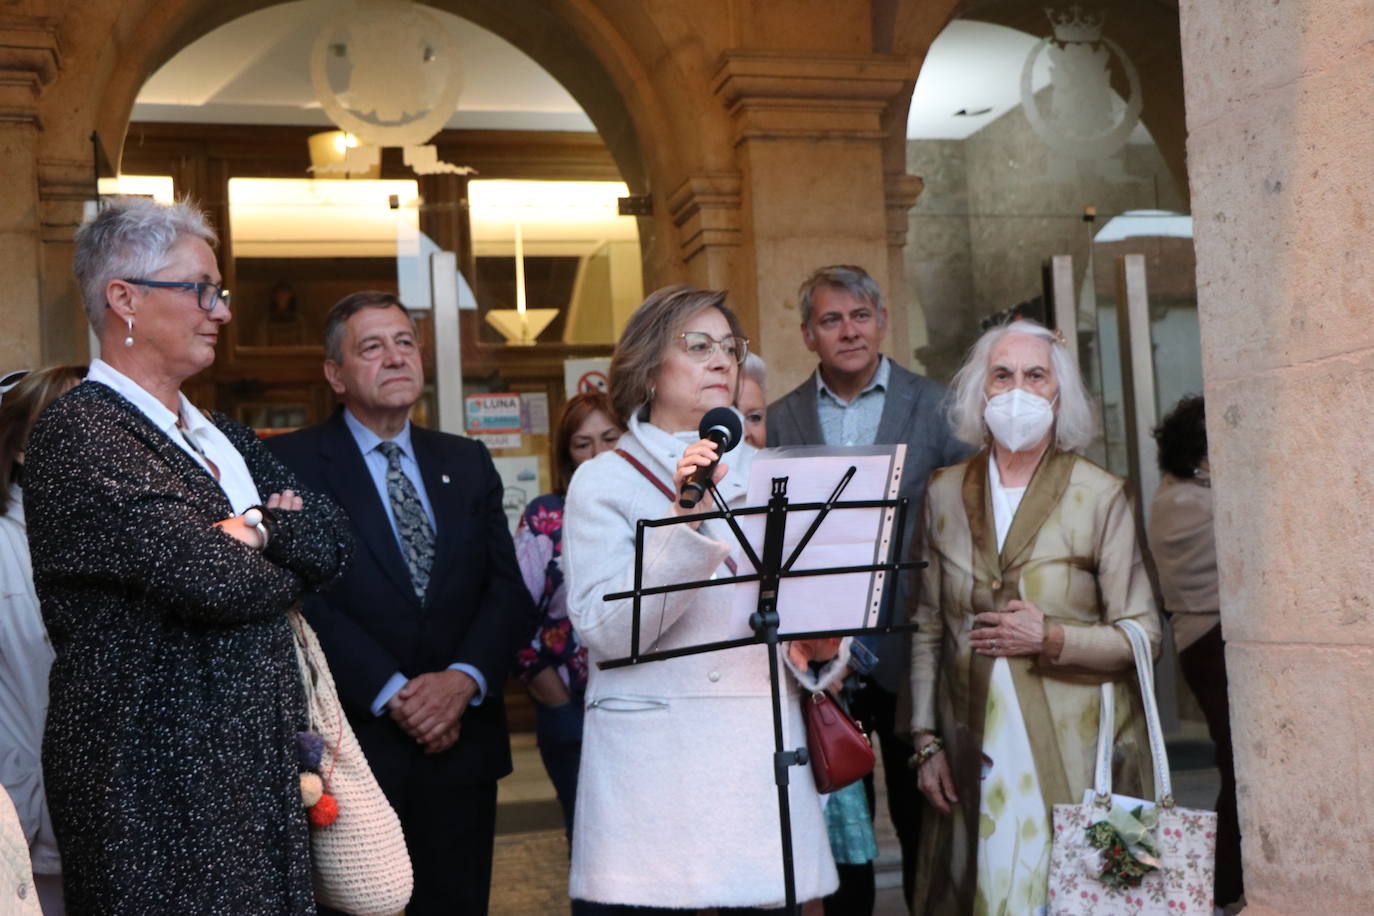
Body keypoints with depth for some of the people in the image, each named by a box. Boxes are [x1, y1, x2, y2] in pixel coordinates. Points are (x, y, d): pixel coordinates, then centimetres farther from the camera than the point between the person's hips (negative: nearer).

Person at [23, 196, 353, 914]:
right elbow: (207, 577, -22)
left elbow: (332, 539, 5)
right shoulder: (76, 436, -12)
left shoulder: (219, 437, 14)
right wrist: (288, 567, -3)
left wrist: (253, 529, -12)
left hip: (259, 767, 7)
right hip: (156, 785, -7)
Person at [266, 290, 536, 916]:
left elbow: (509, 592, 5)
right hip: (352, 742, -4)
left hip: (462, 741, 4)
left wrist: (464, 679, -12)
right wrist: (392, 694, -16)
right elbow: (302, 597, -11)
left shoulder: (468, 463, 12)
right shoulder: (291, 463, -2)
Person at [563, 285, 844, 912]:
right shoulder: (604, 481, 1)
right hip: (653, 759, -3)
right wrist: (683, 523, -19)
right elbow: (603, 631, -11)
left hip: (764, 747, 3)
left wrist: (821, 646, -4)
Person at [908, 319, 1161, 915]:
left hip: (1076, 752, -2)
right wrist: (925, 740, 6)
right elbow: (928, 629, 11)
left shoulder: (1099, 496, -1)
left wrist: (1052, 639, -15)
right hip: (975, 759, 2)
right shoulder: (943, 493, 8)